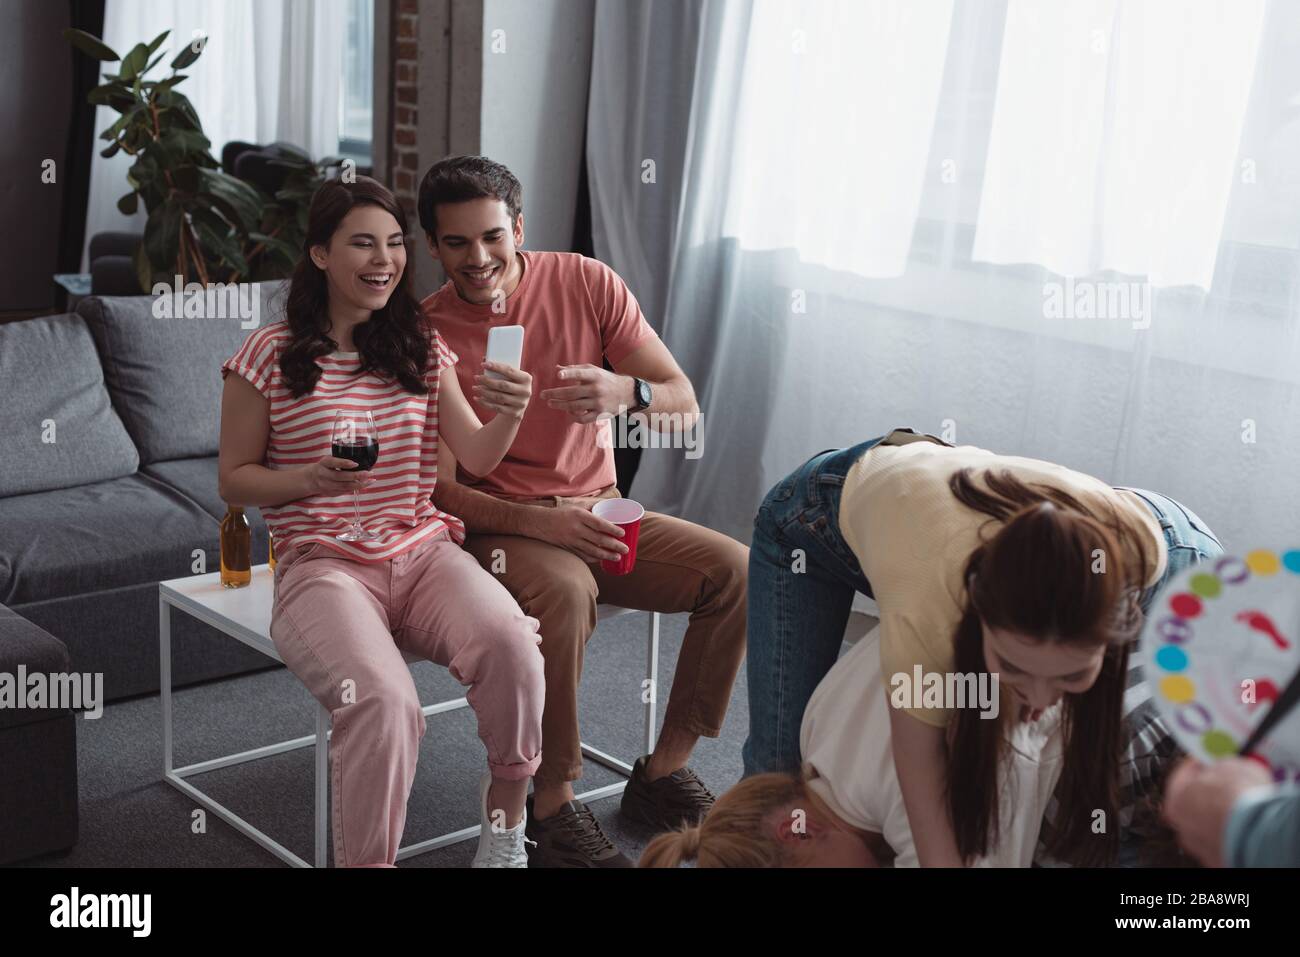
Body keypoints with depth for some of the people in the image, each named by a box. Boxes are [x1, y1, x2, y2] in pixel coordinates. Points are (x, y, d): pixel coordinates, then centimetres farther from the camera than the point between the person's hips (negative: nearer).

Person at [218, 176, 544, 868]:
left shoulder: (423, 348, 12)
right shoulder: (269, 356, 1)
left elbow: (475, 459, 6)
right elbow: (234, 480, 6)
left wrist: (508, 417, -16)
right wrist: (313, 479, -13)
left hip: (424, 551, 3)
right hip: (323, 566, -3)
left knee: (510, 641, -29)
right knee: (383, 699, -34)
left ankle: (506, 811, -3)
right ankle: (367, 861, -11)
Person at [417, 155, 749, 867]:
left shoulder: (585, 282, -2)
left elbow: (684, 402, -4)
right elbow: (437, 487, -9)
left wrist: (627, 392, -27)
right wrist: (537, 520, -25)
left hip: (596, 513, 4)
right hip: (498, 525, -4)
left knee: (736, 570, -16)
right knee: (565, 592, -36)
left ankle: (664, 772, -3)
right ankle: (554, 808, -19)